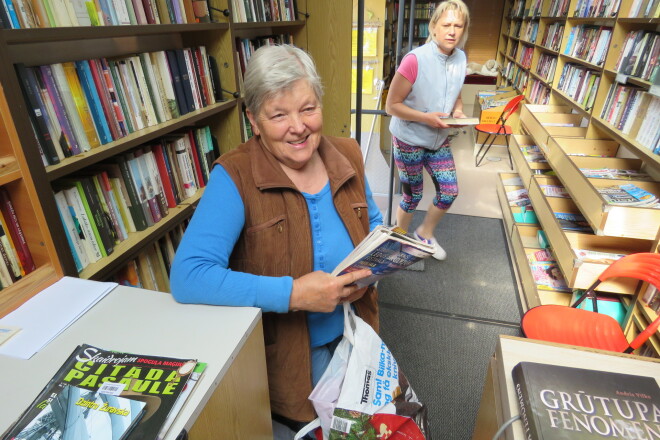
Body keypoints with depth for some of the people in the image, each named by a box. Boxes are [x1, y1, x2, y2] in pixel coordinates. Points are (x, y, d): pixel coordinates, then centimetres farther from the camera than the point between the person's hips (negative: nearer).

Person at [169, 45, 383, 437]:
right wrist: (292, 293, -36)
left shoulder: (348, 155, -5)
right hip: (285, 353, -5)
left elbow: (373, 223, 9)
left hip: (355, 335, 6)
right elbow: (187, 276, -30)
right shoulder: (234, 177, -22)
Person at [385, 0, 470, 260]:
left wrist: (458, 111, -6)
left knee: (449, 192, 8)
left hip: (439, 140, 7)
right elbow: (392, 105, -19)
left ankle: (425, 233, 34)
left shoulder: (461, 59, -2)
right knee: (413, 196, 6)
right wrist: (426, 118, -28)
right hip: (409, 141, -6)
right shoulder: (415, 60, -23)